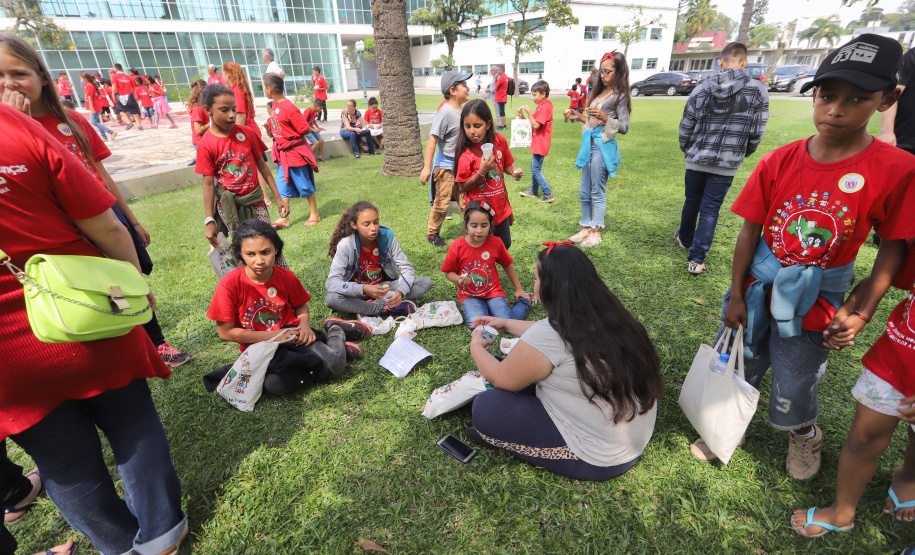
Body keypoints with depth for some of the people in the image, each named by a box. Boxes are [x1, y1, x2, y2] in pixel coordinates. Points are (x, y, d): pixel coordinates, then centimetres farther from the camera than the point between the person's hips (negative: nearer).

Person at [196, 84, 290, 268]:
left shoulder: (246, 133, -1)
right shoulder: (206, 145, -8)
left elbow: (262, 166, 6)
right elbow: (208, 184, -7)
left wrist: (278, 198, 6)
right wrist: (209, 220, -10)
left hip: (254, 200, 2)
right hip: (229, 206, -2)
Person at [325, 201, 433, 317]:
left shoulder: (387, 237, -13)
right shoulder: (346, 245, -18)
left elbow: (407, 268, -10)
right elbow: (331, 282, -25)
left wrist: (401, 291, -32)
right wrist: (364, 289, -42)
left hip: (384, 287, 2)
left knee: (426, 283, -18)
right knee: (331, 299, -35)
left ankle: (373, 304, -23)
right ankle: (386, 309, -27)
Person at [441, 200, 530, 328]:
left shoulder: (496, 242, -7)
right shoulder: (456, 247, -12)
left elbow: (507, 265, 9)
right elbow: (448, 272, 0)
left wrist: (519, 289, 15)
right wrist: (459, 279, -22)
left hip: (493, 291, 1)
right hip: (469, 295, -1)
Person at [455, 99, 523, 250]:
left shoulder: (499, 140, -5)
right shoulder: (465, 155, -18)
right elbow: (463, 187, -15)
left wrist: (514, 171, -11)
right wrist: (481, 172, -27)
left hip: (500, 206, 5)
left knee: (505, 244, 18)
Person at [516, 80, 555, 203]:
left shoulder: (545, 107, -17)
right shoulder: (542, 105, 14)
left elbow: (536, 125, -22)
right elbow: (533, 123, 14)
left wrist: (529, 113, -18)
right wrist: (522, 116, 4)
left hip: (540, 144, -10)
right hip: (537, 142, 10)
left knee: (536, 169, -8)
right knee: (534, 167, 18)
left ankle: (548, 194, -5)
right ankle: (533, 190, 31)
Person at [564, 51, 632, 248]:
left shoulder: (620, 96, -6)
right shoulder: (598, 92, 15)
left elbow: (624, 127, -10)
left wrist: (604, 117, -21)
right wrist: (579, 117, 9)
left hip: (603, 146, -8)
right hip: (590, 143, 8)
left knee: (597, 192, -1)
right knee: (584, 193, 12)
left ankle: (596, 232, 11)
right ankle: (586, 228, 24)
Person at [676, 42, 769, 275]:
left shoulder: (703, 88, -3)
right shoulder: (758, 91, -5)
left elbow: (686, 126, 1)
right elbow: (756, 134, -2)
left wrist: (688, 150, 19)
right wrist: (740, 154, 16)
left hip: (697, 160, 2)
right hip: (727, 164, -1)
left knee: (692, 202, 19)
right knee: (710, 209, 3)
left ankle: (685, 238, 41)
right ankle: (697, 259, 2)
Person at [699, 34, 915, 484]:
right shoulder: (780, 161, -9)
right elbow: (750, 230, -6)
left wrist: (863, 312, -8)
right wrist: (736, 295, -6)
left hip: (813, 300, -1)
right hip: (758, 286, 2)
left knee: (793, 390, 11)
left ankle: (804, 436, 47)